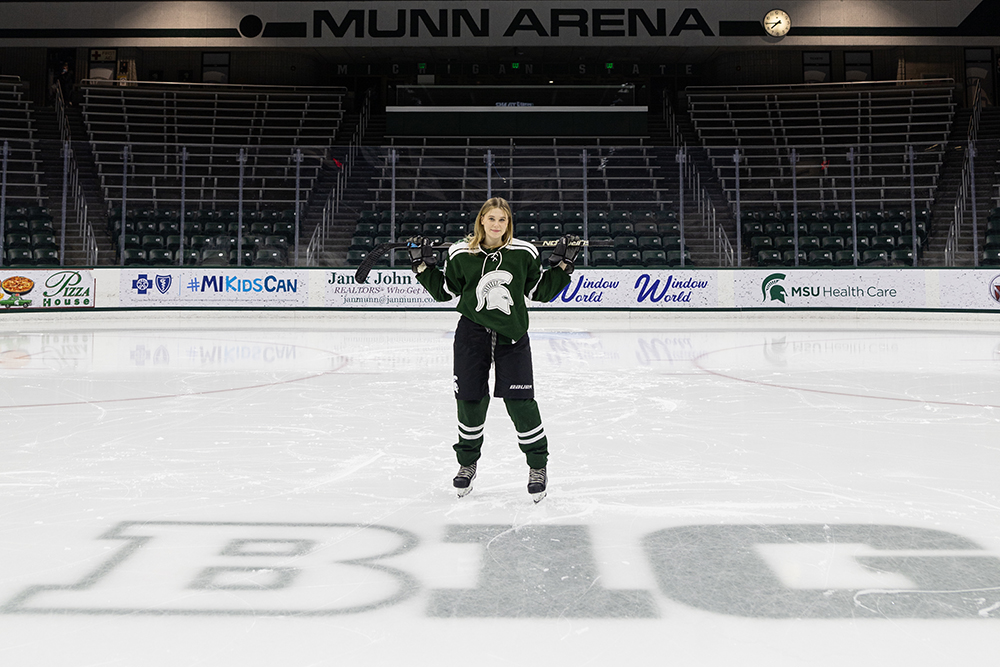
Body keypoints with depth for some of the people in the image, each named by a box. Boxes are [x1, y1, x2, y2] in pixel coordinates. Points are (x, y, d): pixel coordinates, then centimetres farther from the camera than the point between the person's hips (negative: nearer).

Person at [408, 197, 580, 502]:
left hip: (512, 336, -1)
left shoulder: (524, 253, -1)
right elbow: (443, 291, 10)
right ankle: (467, 463, 28)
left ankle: (538, 465, 14)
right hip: (472, 333, 1)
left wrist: (562, 264, 0)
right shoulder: (461, 254, -1)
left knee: (520, 402, -5)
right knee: (471, 400, 5)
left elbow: (541, 291, 8)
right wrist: (423, 265, 1)